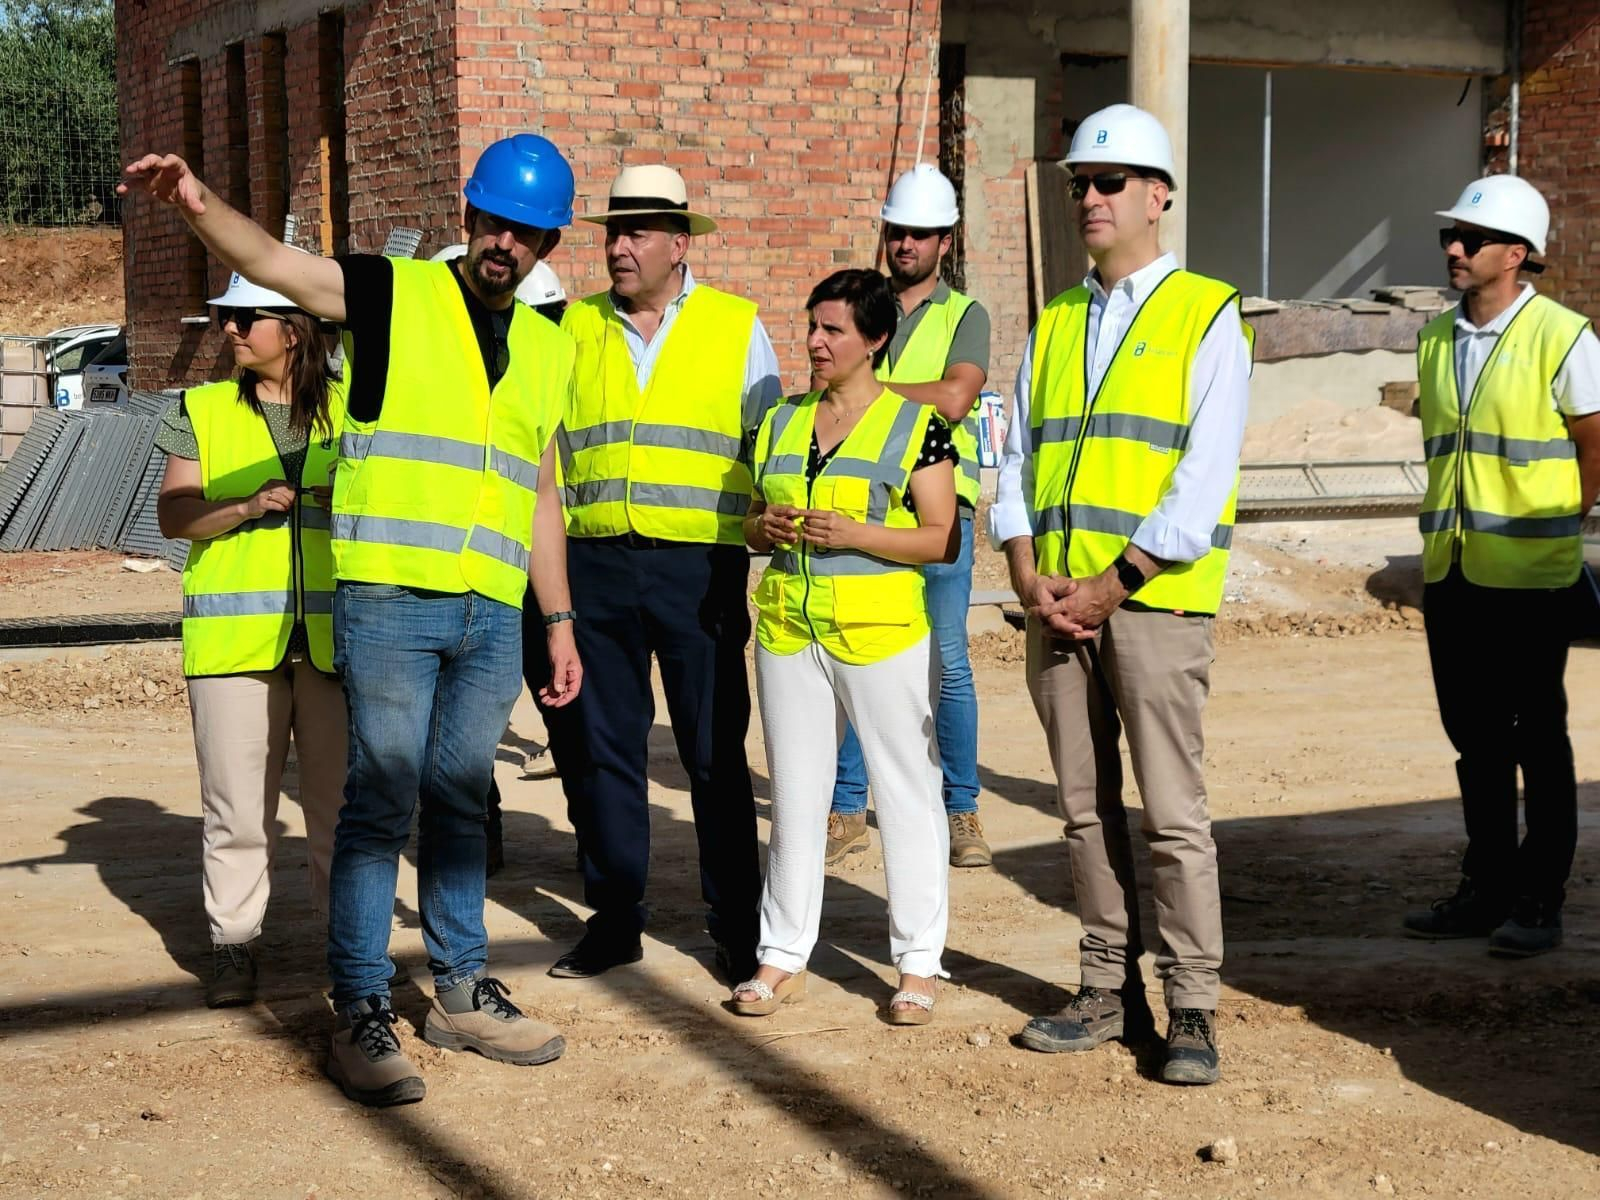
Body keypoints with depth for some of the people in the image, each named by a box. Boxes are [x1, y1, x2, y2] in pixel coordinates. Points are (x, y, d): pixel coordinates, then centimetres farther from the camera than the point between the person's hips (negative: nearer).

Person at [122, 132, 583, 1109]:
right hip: (390, 599, -5)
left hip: (493, 614, 5)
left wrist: (561, 621, 18)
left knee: (459, 801, 13)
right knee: (382, 801, -5)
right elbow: (267, 260, -14)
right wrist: (200, 202, -34)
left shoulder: (549, 351, 15)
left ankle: (462, 991, 23)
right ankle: (361, 1012, 1)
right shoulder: (395, 296, 0)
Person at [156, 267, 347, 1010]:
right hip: (235, 636, 0)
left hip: (333, 634, 1)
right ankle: (232, 941, 9)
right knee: (237, 803, -1)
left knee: (341, 796, 4)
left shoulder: (351, 408, 10)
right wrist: (249, 506, -15)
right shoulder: (202, 411, 9)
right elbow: (173, 514, 1)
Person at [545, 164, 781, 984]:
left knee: (715, 753, 1)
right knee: (600, 747, 6)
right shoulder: (575, 328, 11)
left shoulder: (735, 326, 5)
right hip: (596, 562, 3)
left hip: (698, 566, -2)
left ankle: (737, 926, 11)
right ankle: (614, 918, 17)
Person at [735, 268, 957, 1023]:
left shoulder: (915, 424, -2)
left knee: (906, 791, 0)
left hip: (882, 631, -5)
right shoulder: (783, 422, 13)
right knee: (794, 793, 10)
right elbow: (752, 524, 19)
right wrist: (765, 528, -4)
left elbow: (941, 538, -6)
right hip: (788, 629, 5)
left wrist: (855, 533, -18)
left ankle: (918, 963, 8)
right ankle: (783, 955, 18)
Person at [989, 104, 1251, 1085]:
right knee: (1086, 809, 9)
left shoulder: (1206, 315, -1)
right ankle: (1111, 992, 18)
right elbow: (1020, 454, 14)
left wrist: (1112, 584, -14)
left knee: (1173, 812, -5)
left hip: (1153, 600, -6)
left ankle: (1193, 1011, 3)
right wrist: (1028, 571, -3)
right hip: (1057, 602, 6)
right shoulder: (1055, 323, 16)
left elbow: (1205, 476, -10)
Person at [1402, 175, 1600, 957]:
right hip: (1449, 569, 6)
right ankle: (1487, 887, 21)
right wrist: (1442, 531, 13)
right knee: (1474, 737, 12)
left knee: (1536, 737, 2)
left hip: (1528, 572, -6)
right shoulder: (1435, 341, 9)